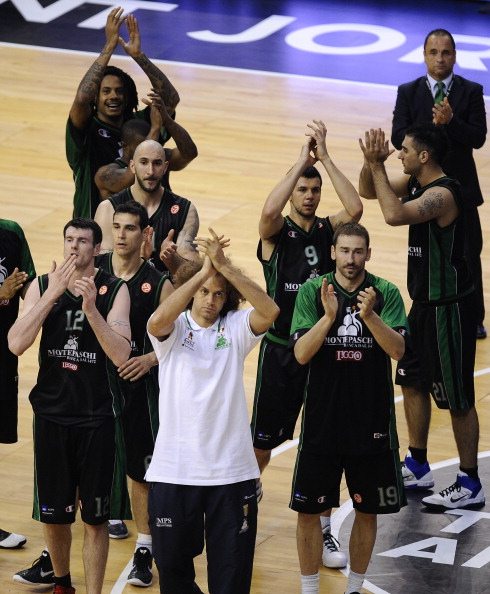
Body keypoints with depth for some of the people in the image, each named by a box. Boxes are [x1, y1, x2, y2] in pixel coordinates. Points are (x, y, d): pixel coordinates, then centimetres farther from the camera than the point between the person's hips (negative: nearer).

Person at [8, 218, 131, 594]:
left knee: (95, 517, 3)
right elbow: (16, 345, -14)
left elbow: (121, 356, -17)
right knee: (53, 513, 13)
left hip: (97, 418, -2)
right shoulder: (42, 286, -1)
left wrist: (91, 308, -28)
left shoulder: (114, 290, -6)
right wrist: (52, 294, -19)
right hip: (52, 414, 2)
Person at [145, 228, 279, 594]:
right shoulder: (174, 330, 1)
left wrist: (224, 267, -24)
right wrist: (204, 271, -25)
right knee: (172, 564, 11)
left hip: (231, 470, 0)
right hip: (173, 470, 0)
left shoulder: (235, 329, 2)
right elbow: (157, 321, -23)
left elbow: (270, 311, -17)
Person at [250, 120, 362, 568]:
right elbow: (269, 211, -31)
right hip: (281, 351, -3)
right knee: (263, 443, 7)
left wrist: (325, 156, -19)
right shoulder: (276, 232, -6)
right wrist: (302, 159, -25)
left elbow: (355, 209, -19)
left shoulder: (328, 230, 2)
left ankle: (323, 531, 16)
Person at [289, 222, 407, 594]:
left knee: (367, 511, 10)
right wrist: (329, 316, -27)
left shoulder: (386, 293, -4)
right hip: (322, 421, 0)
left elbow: (398, 350, -14)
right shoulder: (312, 292, -4)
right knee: (308, 511, 2)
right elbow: (301, 354, -12)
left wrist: (370, 315, -30)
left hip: (372, 423, 1)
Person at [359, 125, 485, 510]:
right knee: (412, 382, 20)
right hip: (424, 303, 10)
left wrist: (377, 166, -31)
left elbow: (394, 214, -41)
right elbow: (368, 191, 14)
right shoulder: (416, 183, 4)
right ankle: (417, 468, 34)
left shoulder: (442, 194, -26)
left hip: (449, 308, -10)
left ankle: (470, 485, 8)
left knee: (457, 399, -1)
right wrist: (372, 162, -7)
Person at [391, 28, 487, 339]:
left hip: (461, 187, -1)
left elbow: (478, 138, -11)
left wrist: (450, 121, -26)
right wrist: (432, 126, -21)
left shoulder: (471, 91, -3)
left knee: (469, 254, 6)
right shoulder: (408, 92, 0)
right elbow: (399, 137, -8)